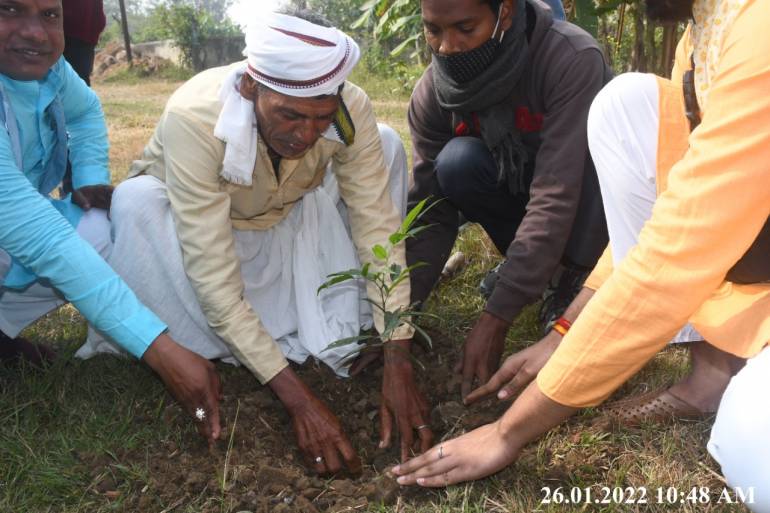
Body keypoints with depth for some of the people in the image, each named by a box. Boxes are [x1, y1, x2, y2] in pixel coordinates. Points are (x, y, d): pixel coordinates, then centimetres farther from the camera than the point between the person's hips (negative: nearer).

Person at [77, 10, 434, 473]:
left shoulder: (351, 109, -28)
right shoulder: (193, 116, -37)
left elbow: (378, 227, -27)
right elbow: (212, 275, -39)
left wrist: (399, 366, -34)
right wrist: (298, 399, -42)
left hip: (291, 224, 3)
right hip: (198, 225, -3)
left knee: (387, 143, -16)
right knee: (136, 203, -35)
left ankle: (348, 335, -14)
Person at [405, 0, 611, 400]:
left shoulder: (572, 59, -32)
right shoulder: (431, 94, -18)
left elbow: (555, 197, -38)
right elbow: (431, 211, -17)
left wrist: (495, 317, -40)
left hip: (586, 198, -3)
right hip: (516, 187, 3)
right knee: (457, 164, -27)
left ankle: (579, 278, -14)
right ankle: (523, 262, -3)